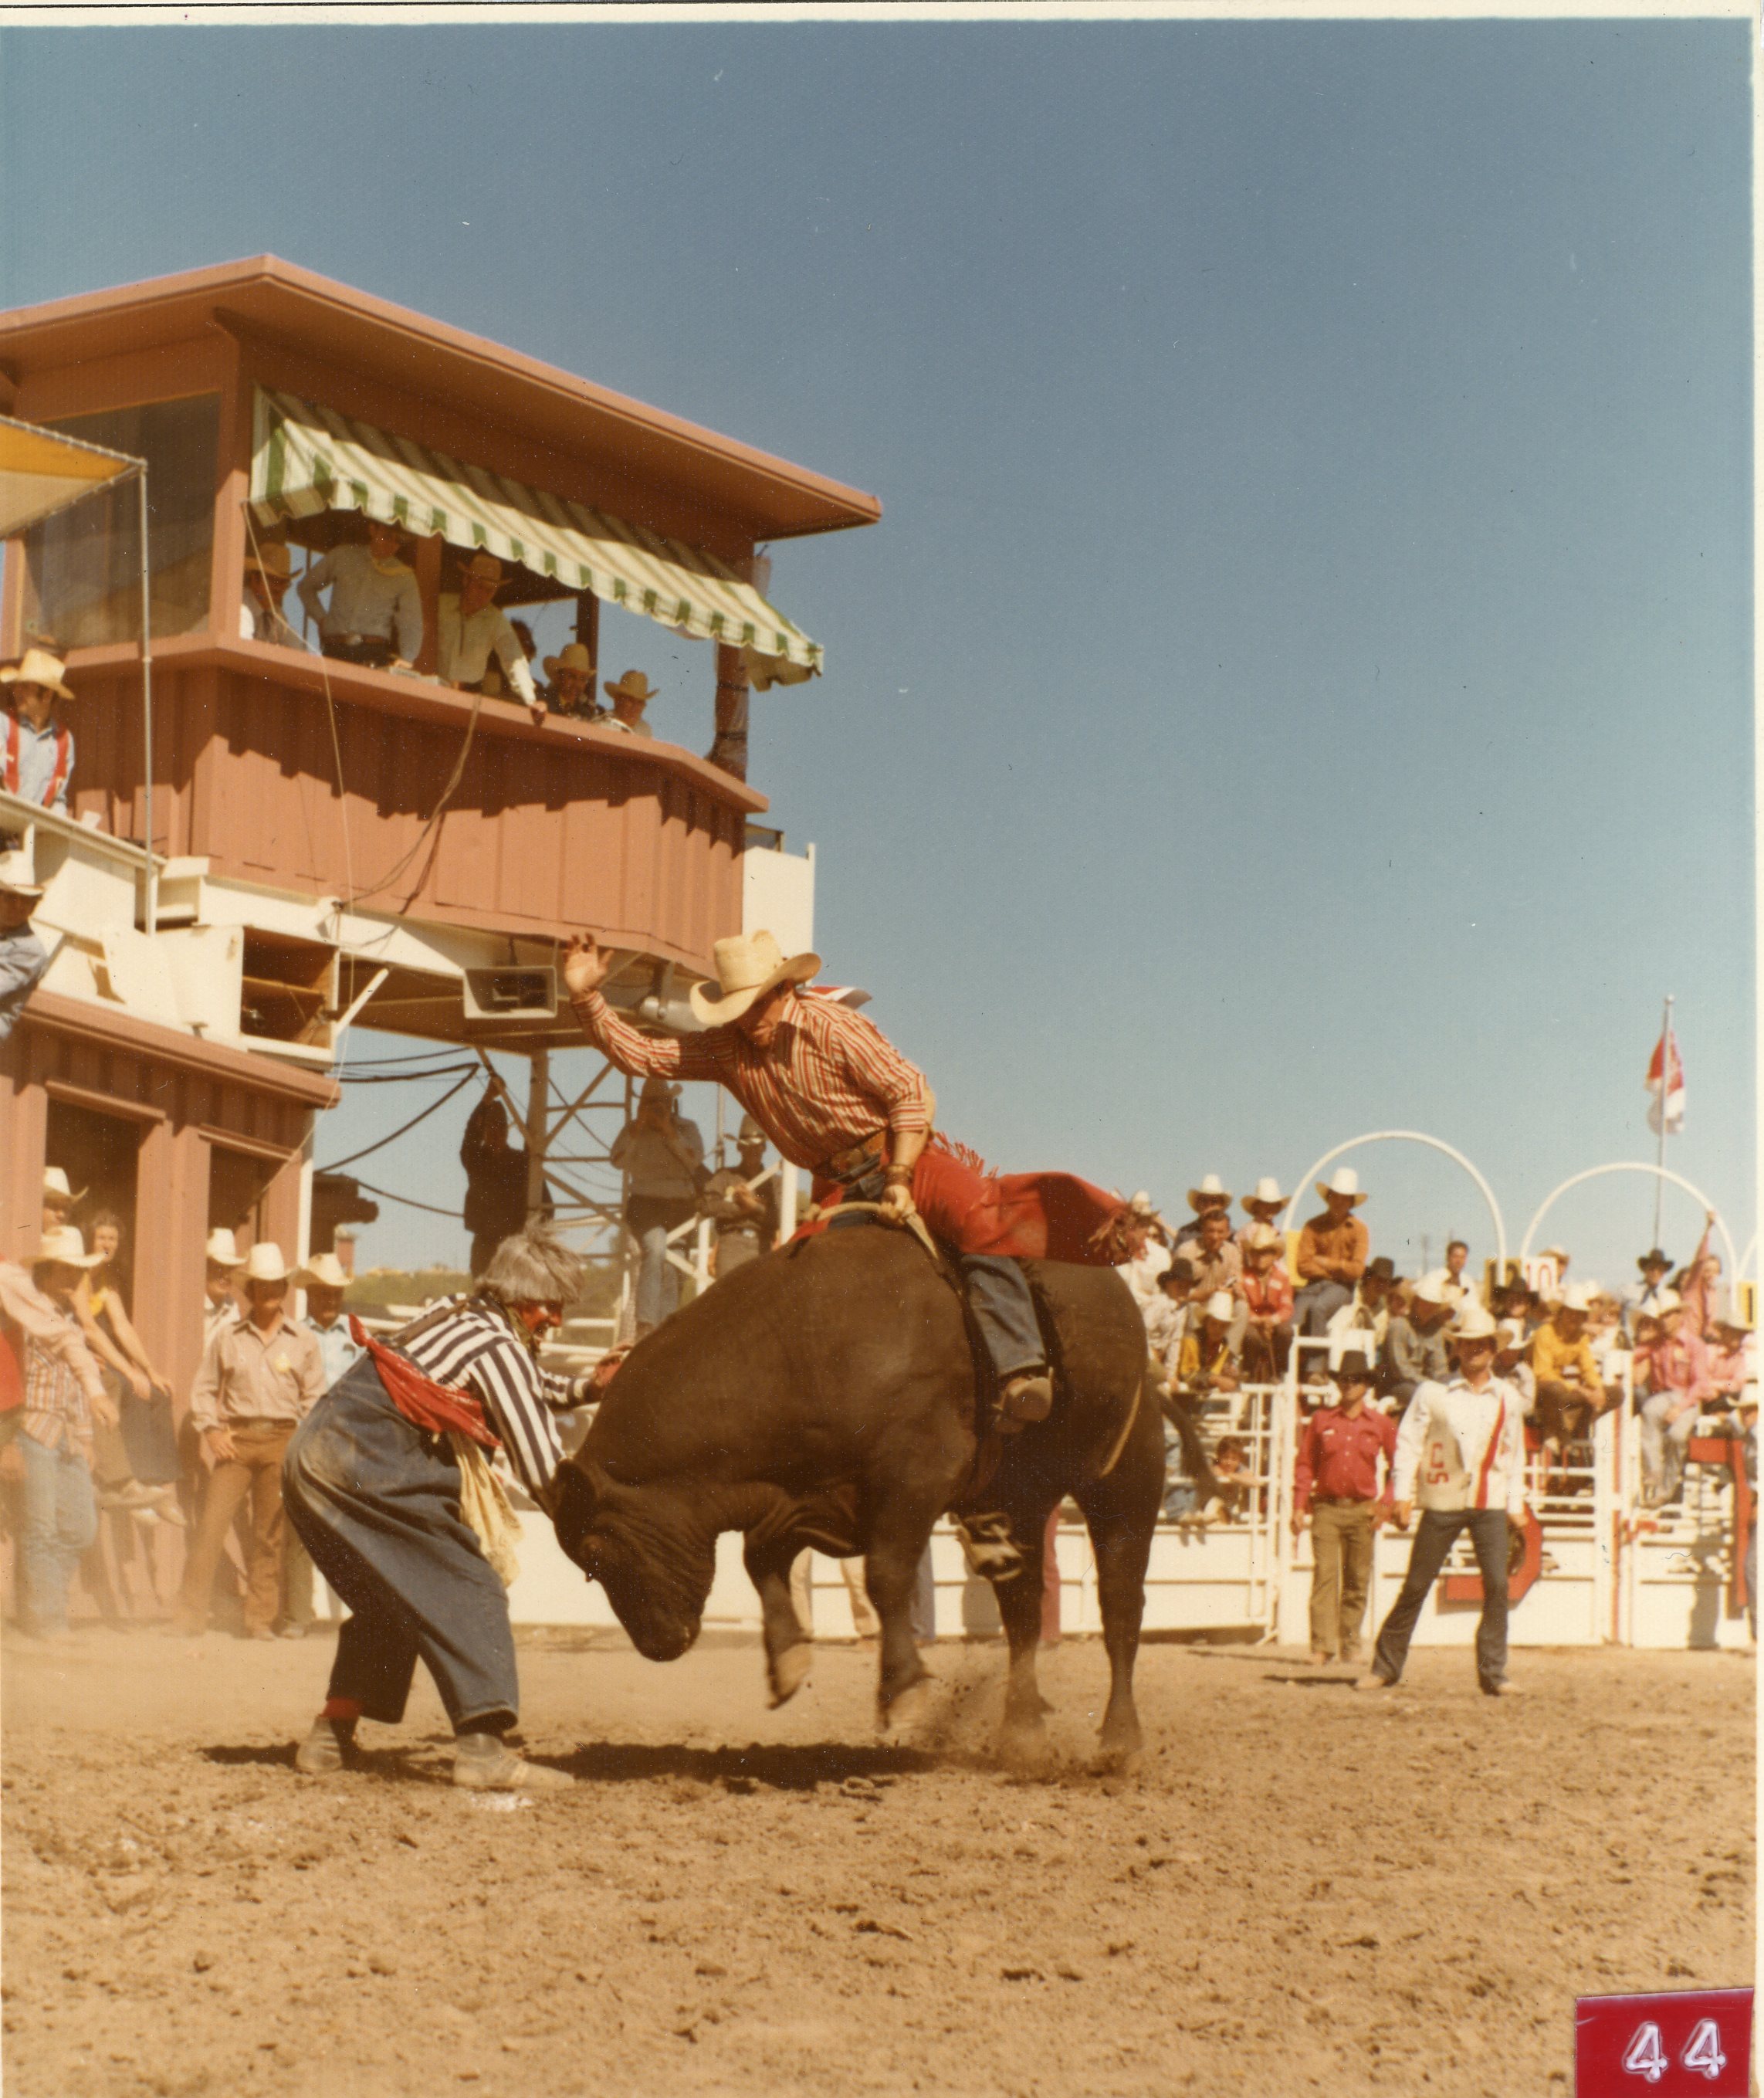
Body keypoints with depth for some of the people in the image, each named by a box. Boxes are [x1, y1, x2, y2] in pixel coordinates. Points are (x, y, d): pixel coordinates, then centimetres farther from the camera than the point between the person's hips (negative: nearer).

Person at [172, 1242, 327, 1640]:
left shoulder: (302, 1342, 8)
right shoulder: (227, 1338, 8)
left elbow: (315, 1397, 9)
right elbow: (204, 1389, 13)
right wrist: (210, 1430, -1)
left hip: (281, 1441, 0)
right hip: (236, 1439, 0)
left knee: (270, 1533, 2)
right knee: (211, 1525, -8)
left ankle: (261, 1618, 10)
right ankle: (191, 1615, -5)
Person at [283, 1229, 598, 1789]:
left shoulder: (454, 1316, 19)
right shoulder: (499, 1347, -6)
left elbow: (524, 1387, 37)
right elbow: (542, 1471, -5)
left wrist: (586, 1386, 25)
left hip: (312, 1456, 9)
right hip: (368, 1465, -9)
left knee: (390, 1599, 23)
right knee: (468, 1590, -6)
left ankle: (330, 1735, 19)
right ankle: (482, 1745, -17)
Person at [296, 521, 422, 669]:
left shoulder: (404, 576, 6)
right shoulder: (343, 556, 10)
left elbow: (412, 624, -2)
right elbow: (306, 587, 21)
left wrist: (406, 659, -19)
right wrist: (321, 619, 8)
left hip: (374, 654, -1)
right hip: (335, 650, 1)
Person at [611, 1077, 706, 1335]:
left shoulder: (687, 1128, 8)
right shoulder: (633, 1129, 7)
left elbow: (695, 1160, -10)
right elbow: (618, 1161, -8)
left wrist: (670, 1131, -17)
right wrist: (638, 1128, -15)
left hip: (681, 1208, 3)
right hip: (646, 1206, -3)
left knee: (672, 1267, -2)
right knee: (655, 1248, -28)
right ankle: (645, 1325, -36)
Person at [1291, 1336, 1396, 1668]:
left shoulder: (1381, 1424, 5)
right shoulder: (1321, 1419, 4)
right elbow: (1305, 1464, 6)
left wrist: (1385, 1504, 0)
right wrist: (1299, 1508, -1)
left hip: (1363, 1510, 1)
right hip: (1326, 1508, -1)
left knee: (1357, 1581, 5)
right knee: (1324, 1576, -10)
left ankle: (1351, 1644, 14)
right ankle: (1322, 1646, -12)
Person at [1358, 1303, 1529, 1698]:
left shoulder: (1507, 1398, 8)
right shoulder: (1433, 1393, -1)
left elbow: (1515, 1453, 16)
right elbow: (1409, 1442, -2)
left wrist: (1516, 1504, 13)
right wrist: (1402, 1494, -10)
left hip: (1491, 1505, 2)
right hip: (1443, 1501, -2)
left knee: (1497, 1584, -9)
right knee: (1416, 1586, 2)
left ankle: (1493, 1672, -1)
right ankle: (1385, 1667, 12)